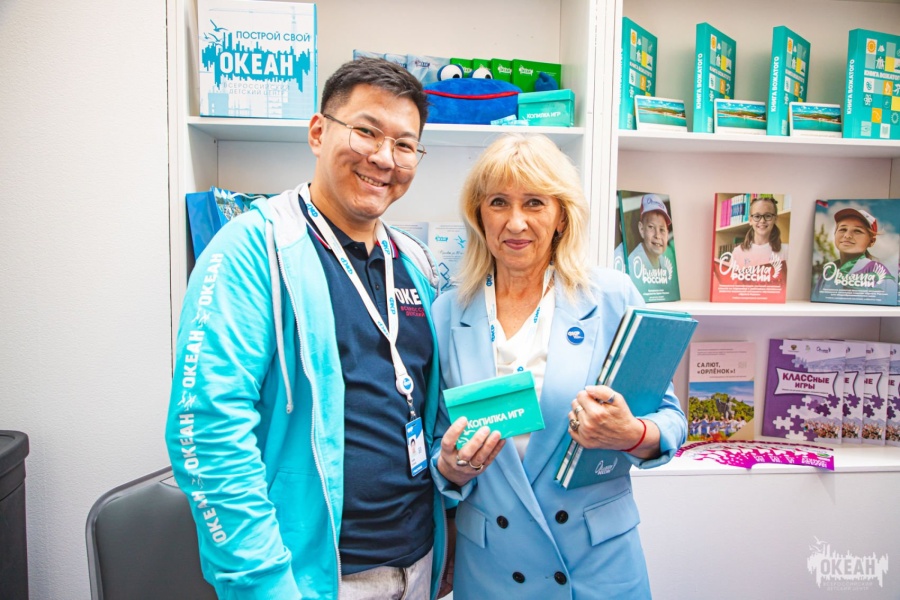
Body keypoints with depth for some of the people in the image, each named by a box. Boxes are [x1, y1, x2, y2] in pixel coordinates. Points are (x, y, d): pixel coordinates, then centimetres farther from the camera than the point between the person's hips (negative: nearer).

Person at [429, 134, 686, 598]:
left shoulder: (613, 298, -8)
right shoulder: (447, 314, -3)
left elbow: (669, 419, -3)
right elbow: (435, 446, 4)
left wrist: (633, 435, -24)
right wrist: (452, 469, -17)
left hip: (600, 558, -1)